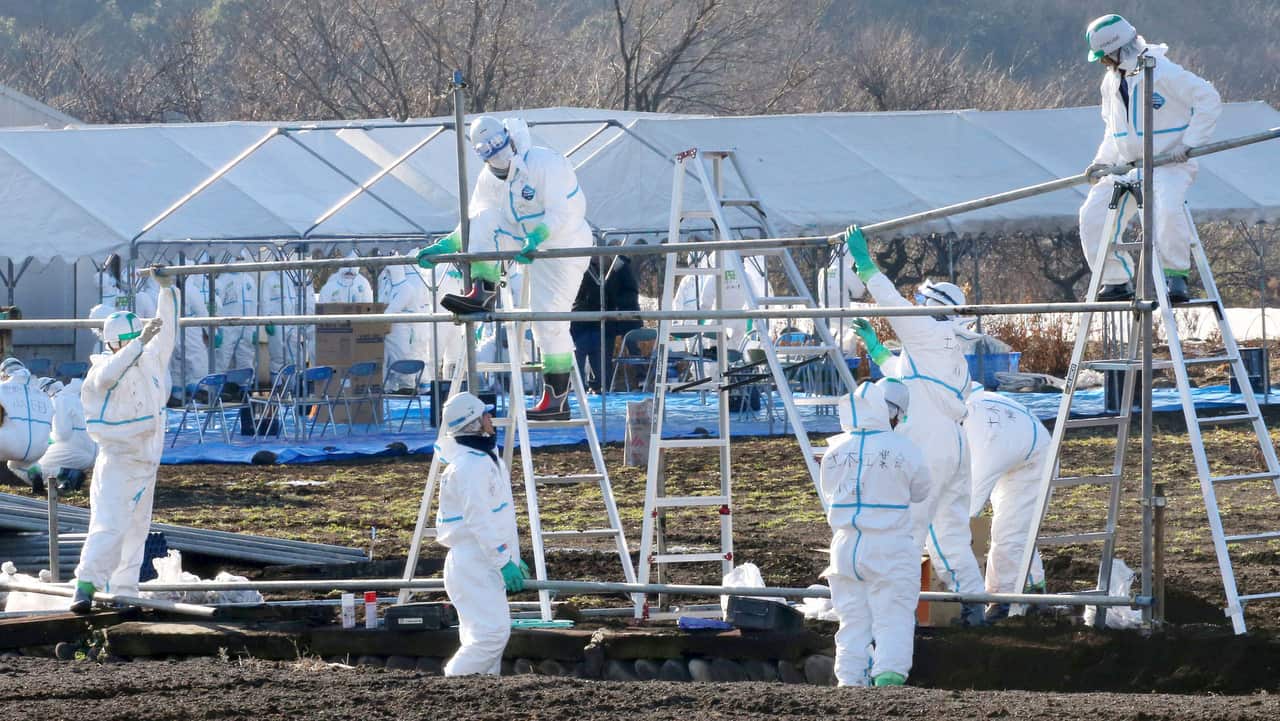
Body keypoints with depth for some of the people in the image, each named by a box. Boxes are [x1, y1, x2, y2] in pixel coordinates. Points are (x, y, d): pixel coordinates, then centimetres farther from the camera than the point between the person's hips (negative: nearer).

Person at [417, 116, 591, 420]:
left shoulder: (545, 163, -22)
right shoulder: (490, 179, 0)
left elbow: (561, 212, -30)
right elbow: (473, 224, 4)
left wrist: (536, 238, -45)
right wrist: (443, 247, -8)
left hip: (563, 248, -7)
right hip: (527, 242, 7)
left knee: (549, 320, -12)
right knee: (484, 220, -12)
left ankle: (558, 399, -7)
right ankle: (483, 292, -20)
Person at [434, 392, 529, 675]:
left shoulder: (484, 458, 17)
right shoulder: (471, 465, -16)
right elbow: (479, 520, -21)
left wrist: (512, 556, 22)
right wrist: (504, 561, -20)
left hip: (483, 564, 11)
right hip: (473, 563, -11)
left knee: (481, 635, 10)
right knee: (492, 632, -16)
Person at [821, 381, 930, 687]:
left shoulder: (834, 454, 2)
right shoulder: (903, 449, -9)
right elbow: (920, 492, 5)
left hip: (846, 546, 4)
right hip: (889, 548, -4)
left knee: (852, 619, 11)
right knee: (893, 619, -2)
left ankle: (850, 680, 9)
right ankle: (889, 674, -19)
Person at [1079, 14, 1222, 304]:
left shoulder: (1164, 73, -17)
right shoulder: (1111, 81, 9)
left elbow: (1209, 100, -15)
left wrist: (1188, 143, -18)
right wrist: (1102, 161, 7)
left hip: (1170, 164, -8)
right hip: (1130, 166, 8)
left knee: (1168, 209, -35)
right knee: (1093, 214, -6)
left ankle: (1176, 277, -24)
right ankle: (1117, 281, 5)